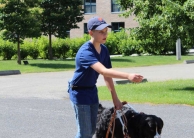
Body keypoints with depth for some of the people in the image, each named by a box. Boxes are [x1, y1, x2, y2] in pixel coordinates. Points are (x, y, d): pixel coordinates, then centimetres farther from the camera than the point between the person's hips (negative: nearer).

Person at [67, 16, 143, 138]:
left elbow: (107, 75, 3)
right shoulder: (85, 52, -29)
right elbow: (104, 71, -43)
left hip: (92, 91, 8)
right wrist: (128, 76, -54)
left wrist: (115, 98, -1)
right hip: (79, 93, -8)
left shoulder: (104, 50, -2)